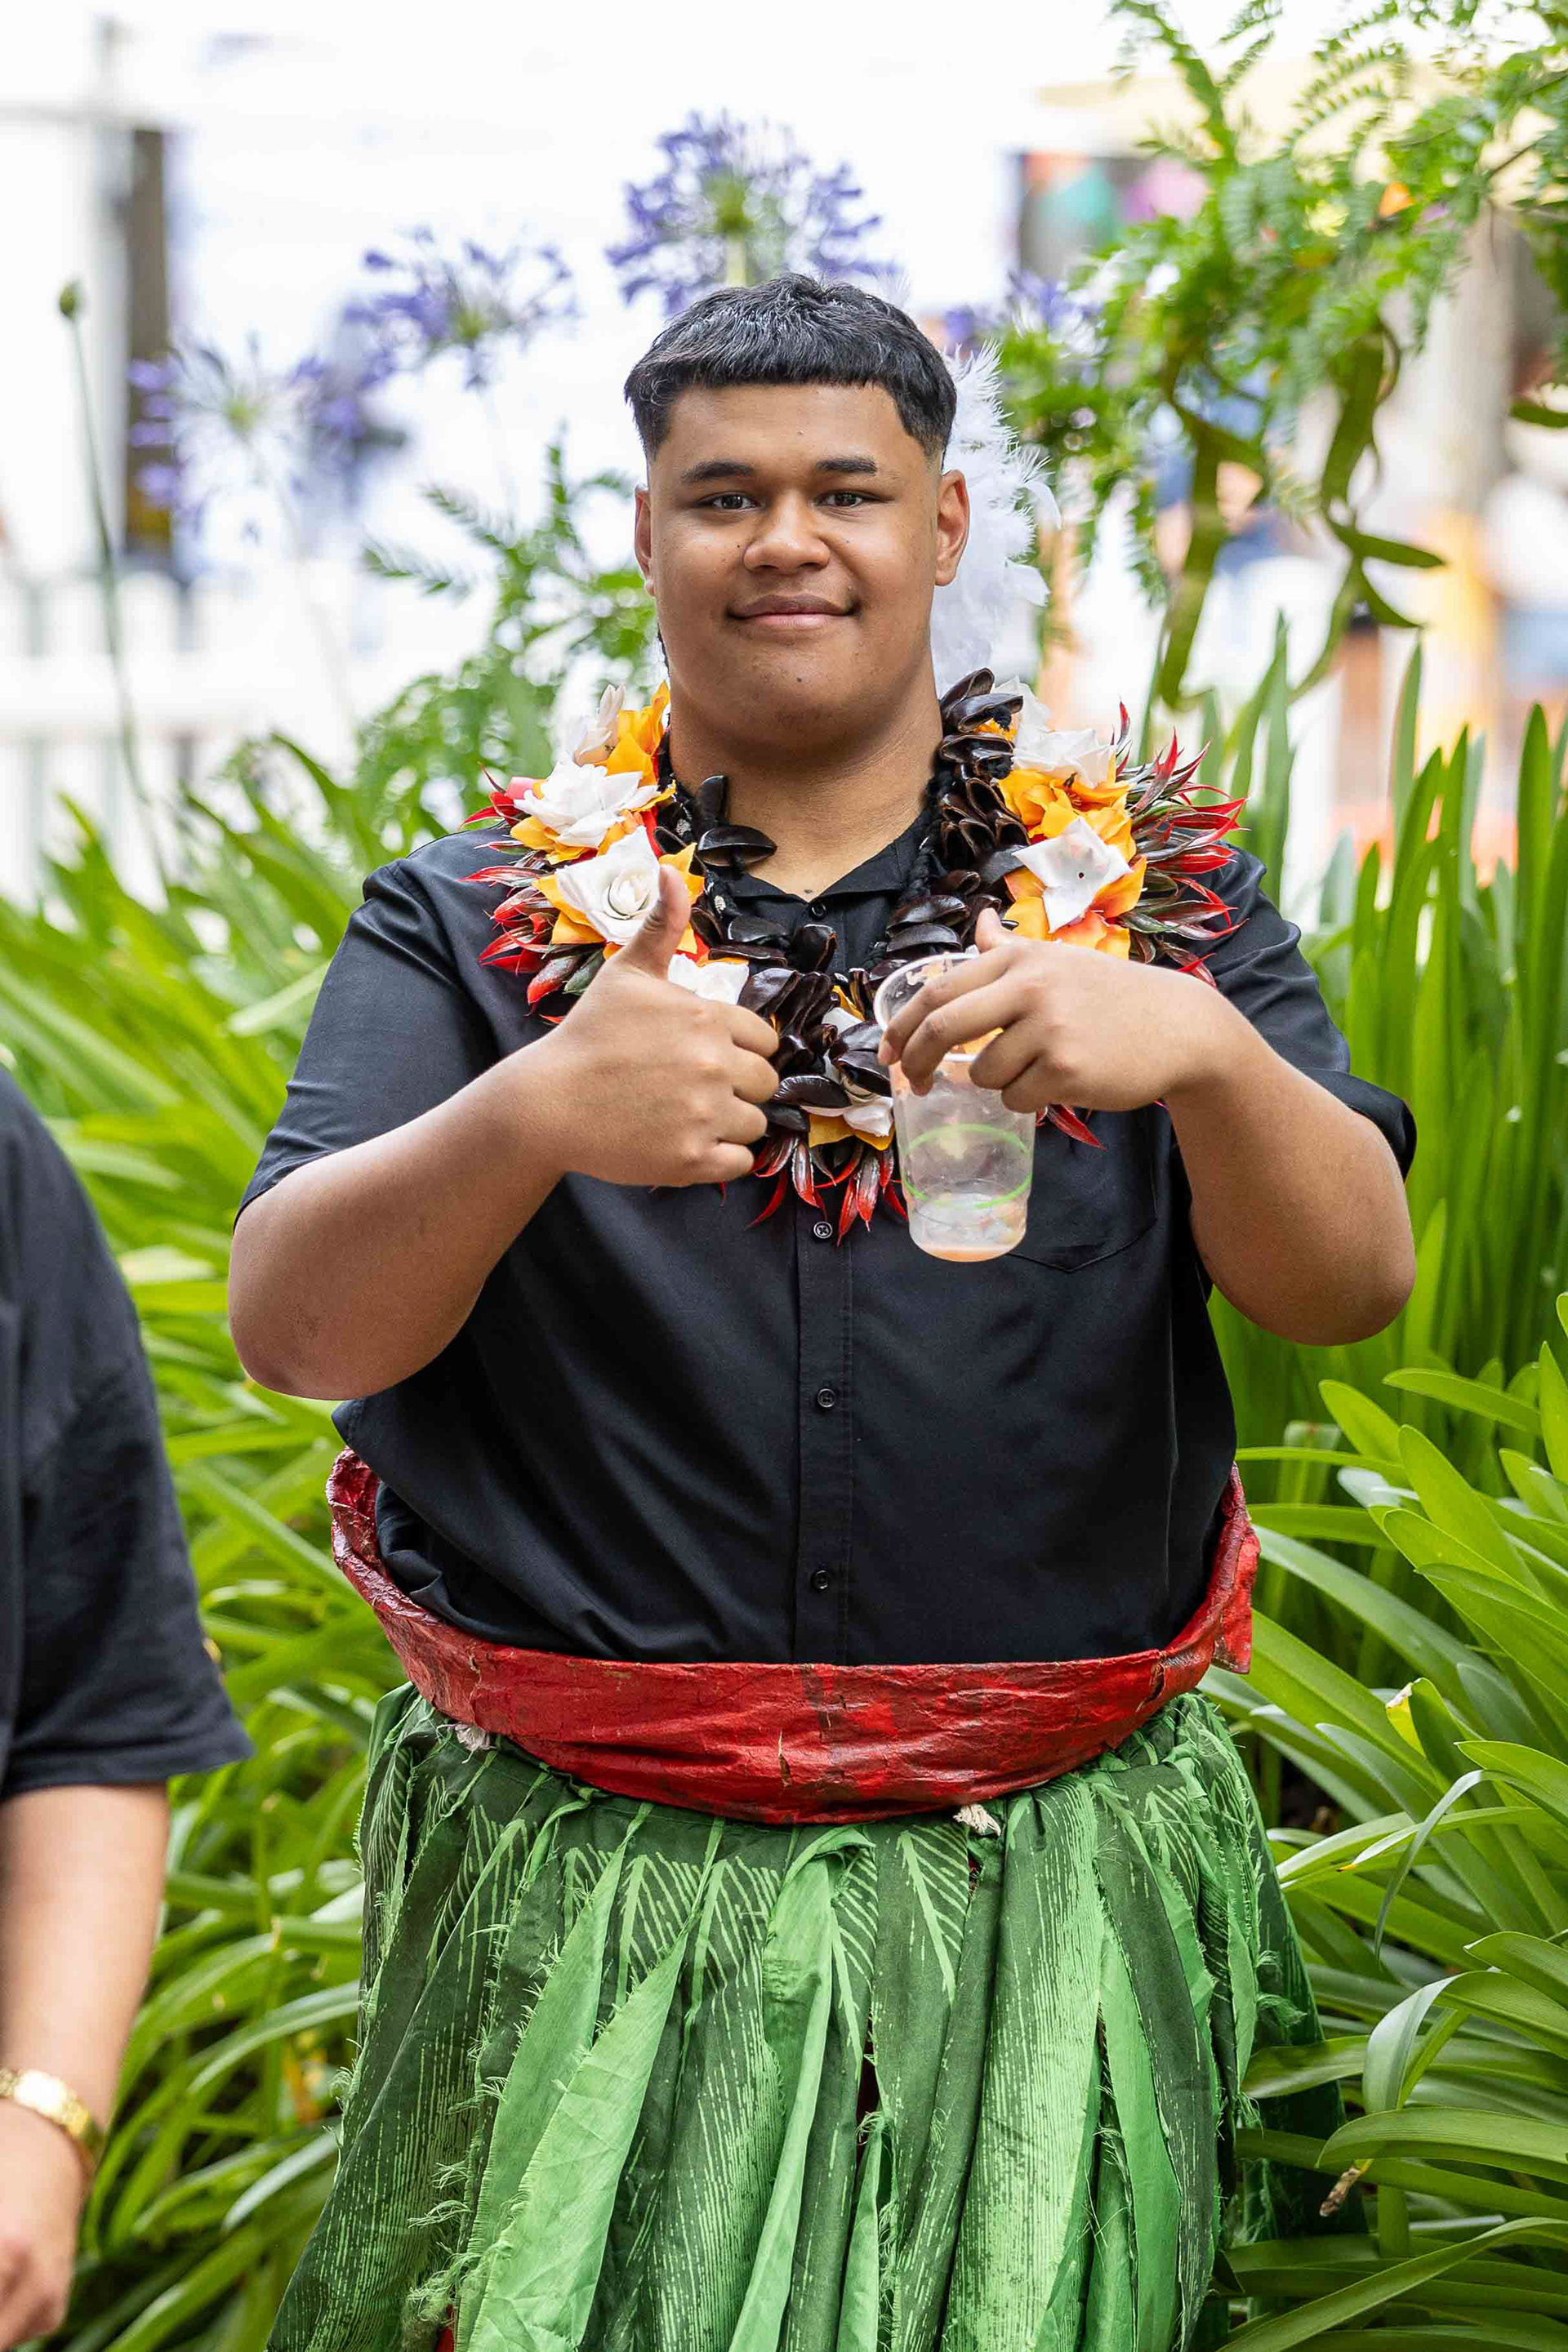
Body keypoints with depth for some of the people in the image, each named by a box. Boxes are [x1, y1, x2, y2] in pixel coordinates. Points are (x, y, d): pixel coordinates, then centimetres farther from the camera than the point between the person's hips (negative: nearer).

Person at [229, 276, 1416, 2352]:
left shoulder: (1148, 892, 6)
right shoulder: (471, 922, 4)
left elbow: (1353, 1283, -5)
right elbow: (291, 1327, -9)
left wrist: (1206, 1050, -26)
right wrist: (532, 1115, -28)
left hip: (1049, 1902, 1)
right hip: (584, 1902, 0)